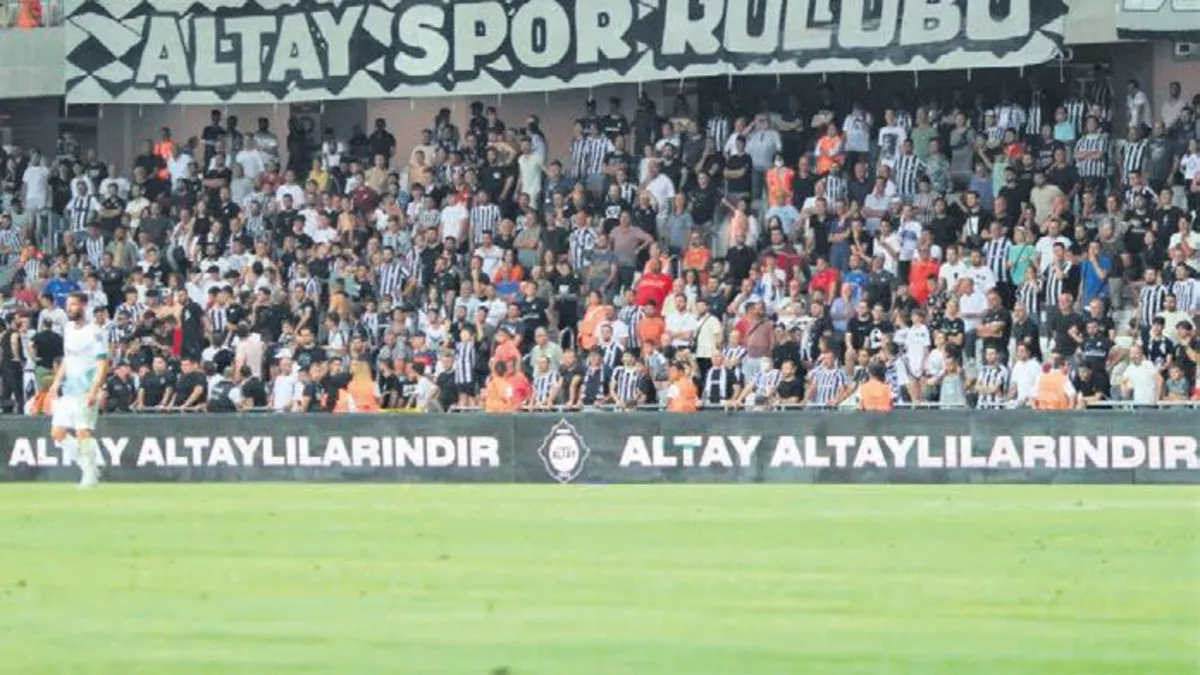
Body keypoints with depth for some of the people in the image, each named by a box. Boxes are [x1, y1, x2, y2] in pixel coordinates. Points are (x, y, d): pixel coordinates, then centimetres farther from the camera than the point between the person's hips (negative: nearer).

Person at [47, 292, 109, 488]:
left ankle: (90, 475, -4)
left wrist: (94, 391, -22)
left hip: (86, 392, -8)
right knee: (57, 433, 3)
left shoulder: (94, 332, -10)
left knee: (83, 432, -12)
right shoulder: (68, 329, 13)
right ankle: (88, 463, 14)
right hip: (68, 391, 8)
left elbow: (103, 364, -13)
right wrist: (57, 381, 14)